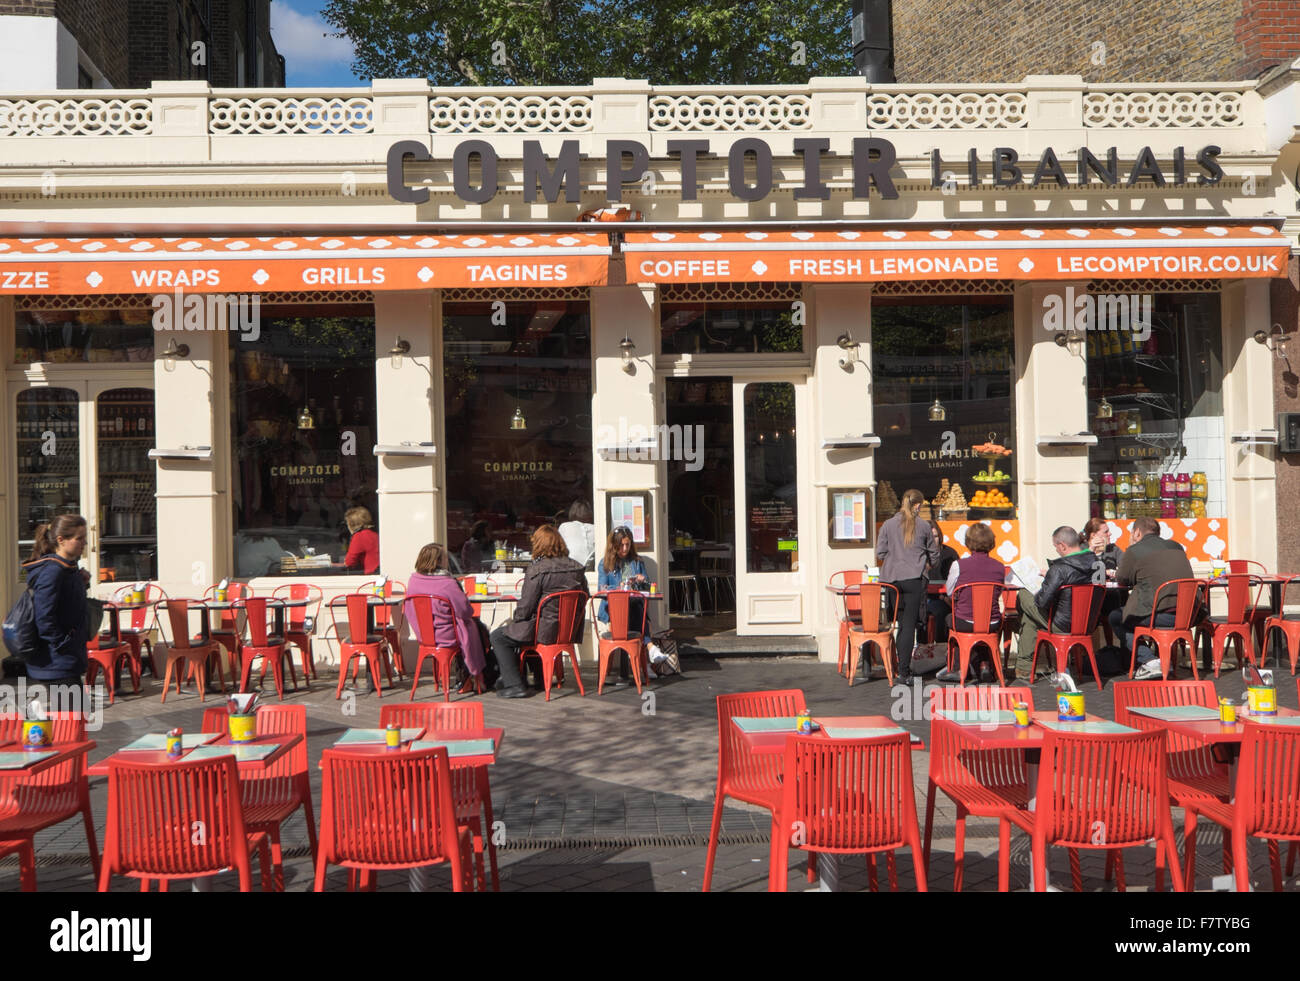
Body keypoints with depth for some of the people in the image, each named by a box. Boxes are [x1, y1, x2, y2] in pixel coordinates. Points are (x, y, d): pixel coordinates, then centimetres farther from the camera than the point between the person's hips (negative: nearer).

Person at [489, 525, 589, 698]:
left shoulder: (537, 570, -17)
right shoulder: (576, 568, 2)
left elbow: (525, 607, -16)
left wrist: (514, 619, 6)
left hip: (545, 632, -8)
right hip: (570, 631, 8)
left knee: (498, 637, 12)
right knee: (517, 629, 31)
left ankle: (514, 685, 5)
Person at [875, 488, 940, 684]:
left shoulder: (888, 525, 6)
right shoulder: (924, 526, 4)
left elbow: (880, 554, 5)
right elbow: (934, 558, 12)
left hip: (891, 578, 2)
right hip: (914, 580, -2)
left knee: (899, 623, 10)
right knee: (909, 625, -2)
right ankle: (903, 673, -6)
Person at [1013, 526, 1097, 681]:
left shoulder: (1059, 569, -24)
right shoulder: (1095, 562, -2)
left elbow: (1042, 601, -24)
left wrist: (1036, 596, -1)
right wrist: (1049, 575, 21)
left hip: (1062, 626, -7)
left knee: (1022, 596, 12)